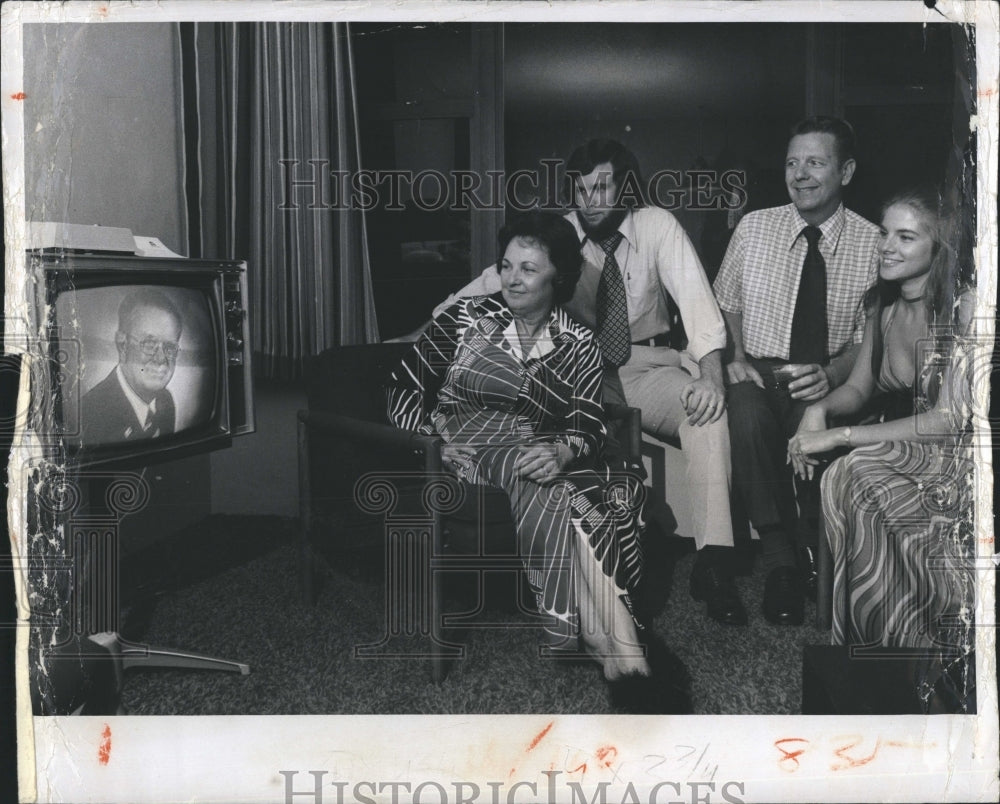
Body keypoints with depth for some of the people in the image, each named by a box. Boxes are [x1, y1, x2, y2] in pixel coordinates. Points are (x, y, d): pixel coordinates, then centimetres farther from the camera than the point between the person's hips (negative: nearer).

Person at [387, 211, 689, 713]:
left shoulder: (578, 346, 13)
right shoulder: (467, 317, 11)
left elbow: (588, 430, 1)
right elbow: (404, 389, 7)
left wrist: (561, 451, -23)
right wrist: (435, 441, -10)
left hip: (541, 462, 3)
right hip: (467, 453, -3)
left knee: (618, 494, -33)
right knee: (565, 504, -35)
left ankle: (620, 668, -34)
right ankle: (627, 663, -41)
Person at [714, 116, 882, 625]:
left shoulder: (871, 244, 1)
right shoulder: (753, 228, 6)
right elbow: (725, 302, 15)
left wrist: (831, 374, -16)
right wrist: (735, 354, -4)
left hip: (827, 383, -1)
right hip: (757, 375, 1)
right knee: (745, 414, -34)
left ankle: (811, 553, -12)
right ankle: (782, 563, -23)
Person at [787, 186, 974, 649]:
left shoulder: (964, 307, -16)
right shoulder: (882, 302, 7)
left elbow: (949, 419, -20)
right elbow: (860, 386, 15)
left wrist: (841, 436, -22)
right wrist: (820, 410, -9)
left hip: (955, 457, -6)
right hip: (899, 450, 6)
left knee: (855, 478, -31)